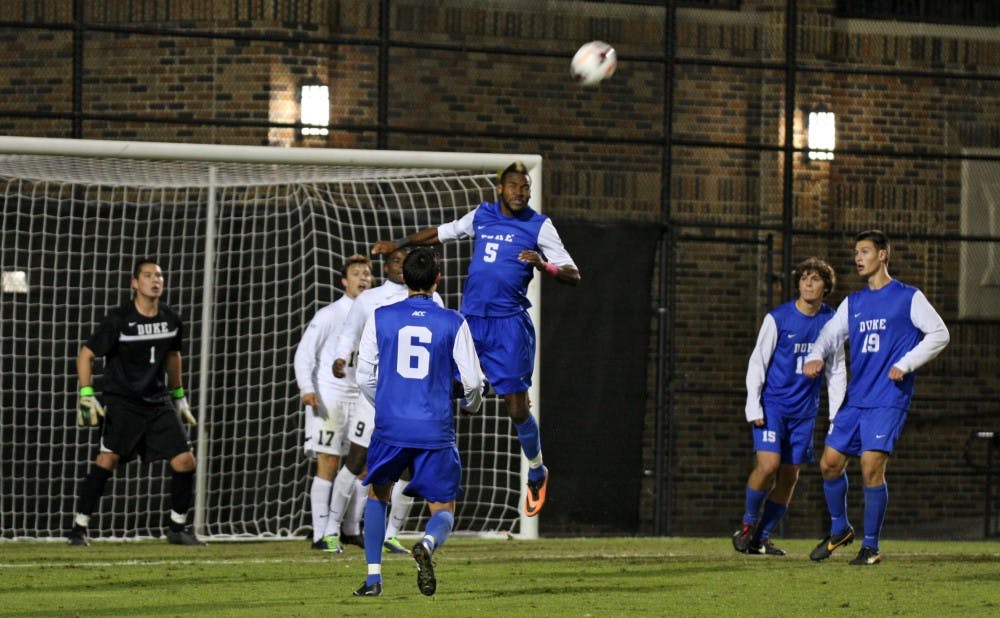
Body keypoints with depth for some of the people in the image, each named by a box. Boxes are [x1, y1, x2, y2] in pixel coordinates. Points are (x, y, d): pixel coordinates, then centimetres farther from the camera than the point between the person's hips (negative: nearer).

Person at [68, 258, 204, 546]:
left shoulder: (171, 320, 4)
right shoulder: (118, 320, -12)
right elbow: (85, 355, -6)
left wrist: (179, 396, 25)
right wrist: (86, 395, -16)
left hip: (158, 401, 5)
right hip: (121, 401, -5)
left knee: (185, 461, -4)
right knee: (108, 458, -20)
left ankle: (177, 527, 14)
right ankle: (79, 527, -12)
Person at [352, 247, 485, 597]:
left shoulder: (381, 318, 2)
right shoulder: (453, 323, -1)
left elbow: (364, 376, 6)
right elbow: (472, 381, -1)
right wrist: (471, 406, 23)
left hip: (391, 427, 1)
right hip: (436, 431, -1)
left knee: (378, 495, 24)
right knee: (443, 510, 8)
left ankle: (373, 578, 15)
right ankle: (428, 544, -28)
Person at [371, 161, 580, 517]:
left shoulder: (539, 226, -1)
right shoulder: (481, 216, 11)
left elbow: (573, 275, -3)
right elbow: (441, 233, 28)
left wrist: (544, 266, -22)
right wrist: (399, 245, 25)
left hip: (509, 326, -4)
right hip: (470, 320, 4)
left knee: (517, 408, -2)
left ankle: (537, 472, 20)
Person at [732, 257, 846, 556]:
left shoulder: (831, 321, 4)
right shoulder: (778, 318, -7)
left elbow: (836, 370, 11)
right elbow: (757, 361, -4)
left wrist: (836, 415, 6)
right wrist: (753, 406, -11)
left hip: (804, 411, 4)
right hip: (771, 405, -4)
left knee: (789, 476, 3)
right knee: (768, 464, -19)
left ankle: (762, 537, 14)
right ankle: (747, 525, 1)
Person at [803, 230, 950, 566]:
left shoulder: (909, 298, -1)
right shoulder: (853, 303, 15)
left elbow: (939, 334, -2)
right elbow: (831, 333, 12)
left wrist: (905, 364, -13)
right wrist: (815, 356, -11)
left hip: (888, 402, -6)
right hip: (856, 399, 6)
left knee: (872, 468, -15)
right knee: (830, 463, 4)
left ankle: (871, 546, -5)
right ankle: (839, 530, 25)